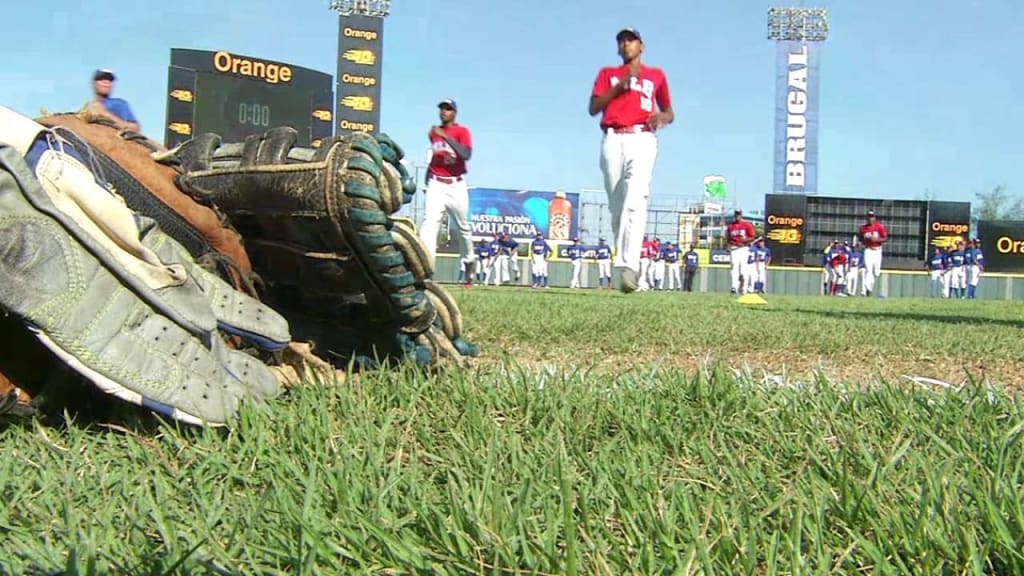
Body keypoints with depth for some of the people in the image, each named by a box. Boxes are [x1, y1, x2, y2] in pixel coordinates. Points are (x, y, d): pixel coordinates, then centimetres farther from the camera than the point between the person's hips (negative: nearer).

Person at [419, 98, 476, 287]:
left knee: (463, 227, 9)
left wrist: (446, 137, -27)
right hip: (436, 185, 3)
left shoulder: (462, 131, -3)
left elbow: (466, 155, -22)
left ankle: (469, 262, 33)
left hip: (456, 186, -2)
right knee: (429, 224, -16)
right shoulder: (434, 132, 12)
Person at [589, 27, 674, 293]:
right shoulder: (608, 73, 23)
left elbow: (669, 113, 25)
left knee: (635, 200, -23)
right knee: (617, 206, 0)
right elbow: (593, 108, 10)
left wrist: (662, 117, 0)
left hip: (642, 140, -2)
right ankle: (625, 265, 7)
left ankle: (629, 266, -36)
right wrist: (620, 85, -2)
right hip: (613, 141, 2)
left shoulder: (656, 75, 23)